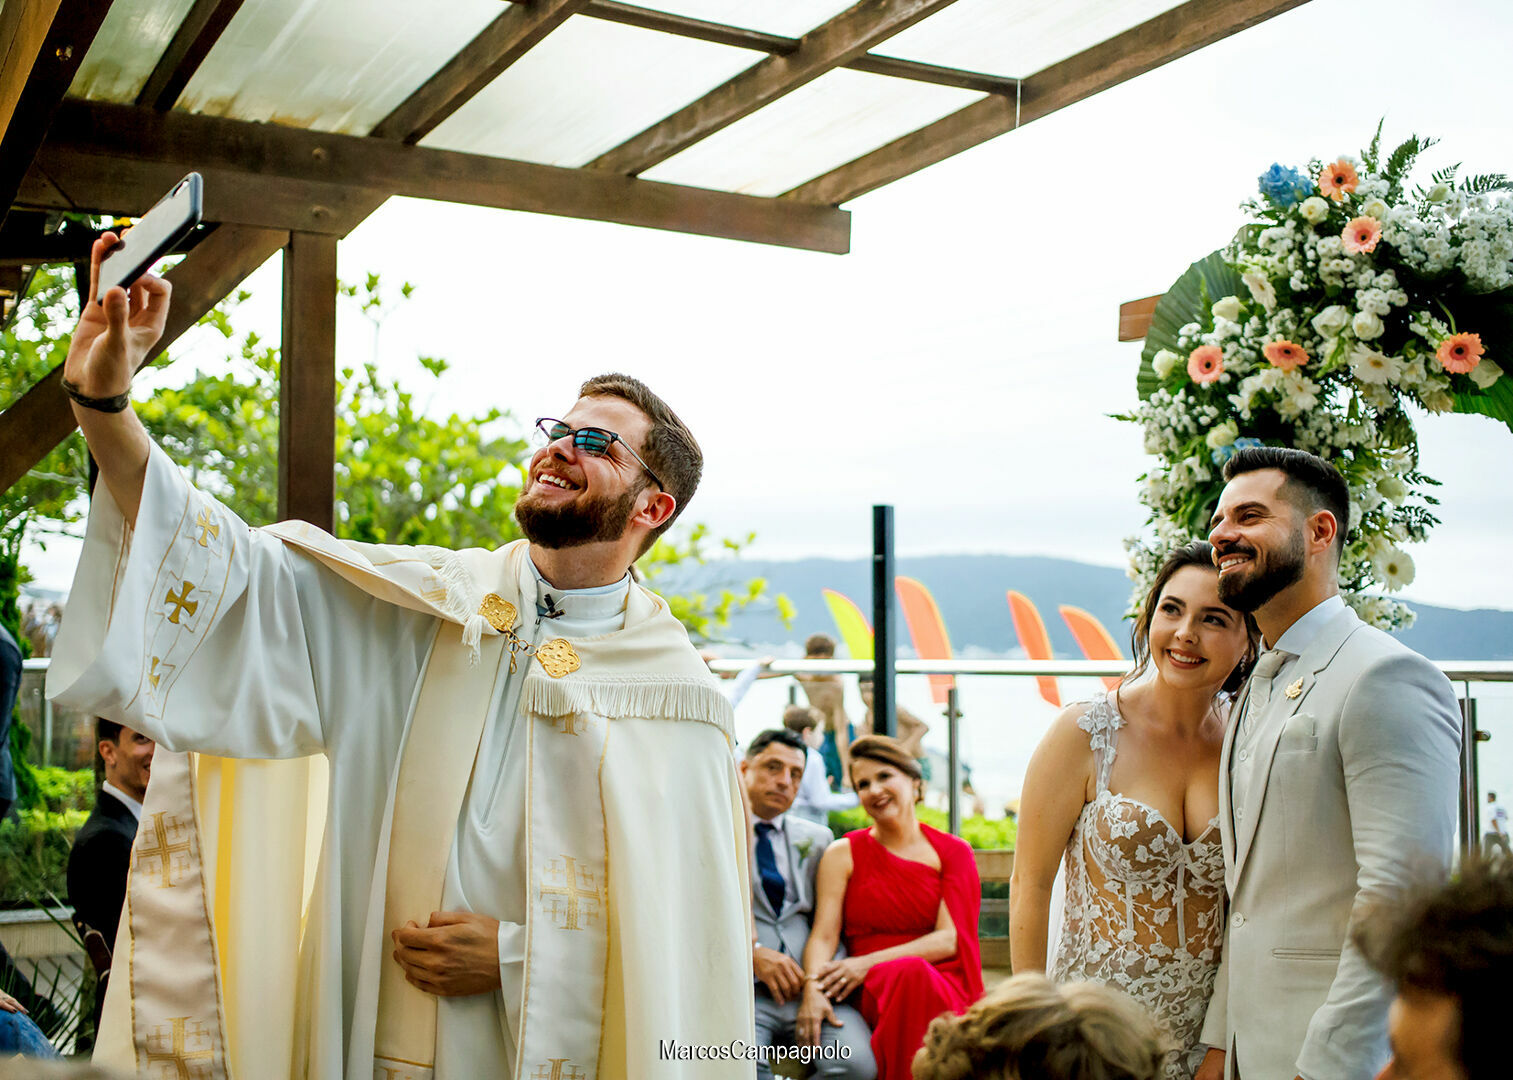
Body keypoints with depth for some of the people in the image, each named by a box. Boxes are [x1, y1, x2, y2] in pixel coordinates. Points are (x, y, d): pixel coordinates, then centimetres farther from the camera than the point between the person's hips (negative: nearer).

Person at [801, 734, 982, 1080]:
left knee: (914, 974, -37)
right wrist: (813, 987, -21)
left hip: (942, 986, 0)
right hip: (873, 991, 0)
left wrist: (868, 963, -12)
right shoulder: (844, 854, 13)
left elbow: (949, 939, 1)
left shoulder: (953, 852, 12)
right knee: (909, 972, -36)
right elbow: (823, 935, 2)